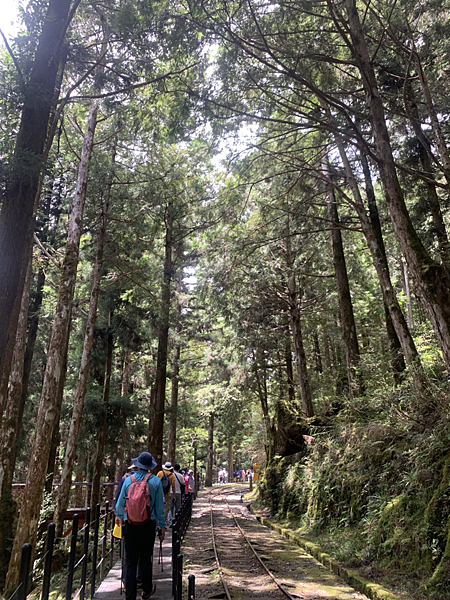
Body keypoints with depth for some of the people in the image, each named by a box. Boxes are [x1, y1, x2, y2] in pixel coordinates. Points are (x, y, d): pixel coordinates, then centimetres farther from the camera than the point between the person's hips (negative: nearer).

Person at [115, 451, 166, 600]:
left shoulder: (128, 480, -3)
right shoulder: (155, 481, -6)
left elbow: (121, 502, 9)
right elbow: (159, 506, -2)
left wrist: (119, 516, 29)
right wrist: (162, 526, 7)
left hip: (130, 525, 0)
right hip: (148, 525, 0)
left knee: (130, 561, 8)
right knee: (146, 559, 14)